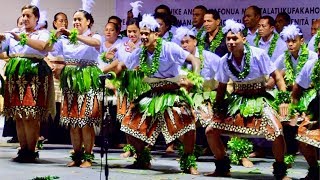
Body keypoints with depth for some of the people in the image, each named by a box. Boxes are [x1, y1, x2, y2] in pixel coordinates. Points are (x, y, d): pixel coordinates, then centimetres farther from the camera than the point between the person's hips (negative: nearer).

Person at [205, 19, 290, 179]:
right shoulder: (225, 61, -2)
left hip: (258, 100, -4)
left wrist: (283, 99, -19)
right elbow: (222, 86, 12)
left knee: (277, 133, -28)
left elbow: (276, 76, -10)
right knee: (210, 131, -3)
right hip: (236, 101, 5)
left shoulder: (258, 54, -15)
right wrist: (217, 107, 10)